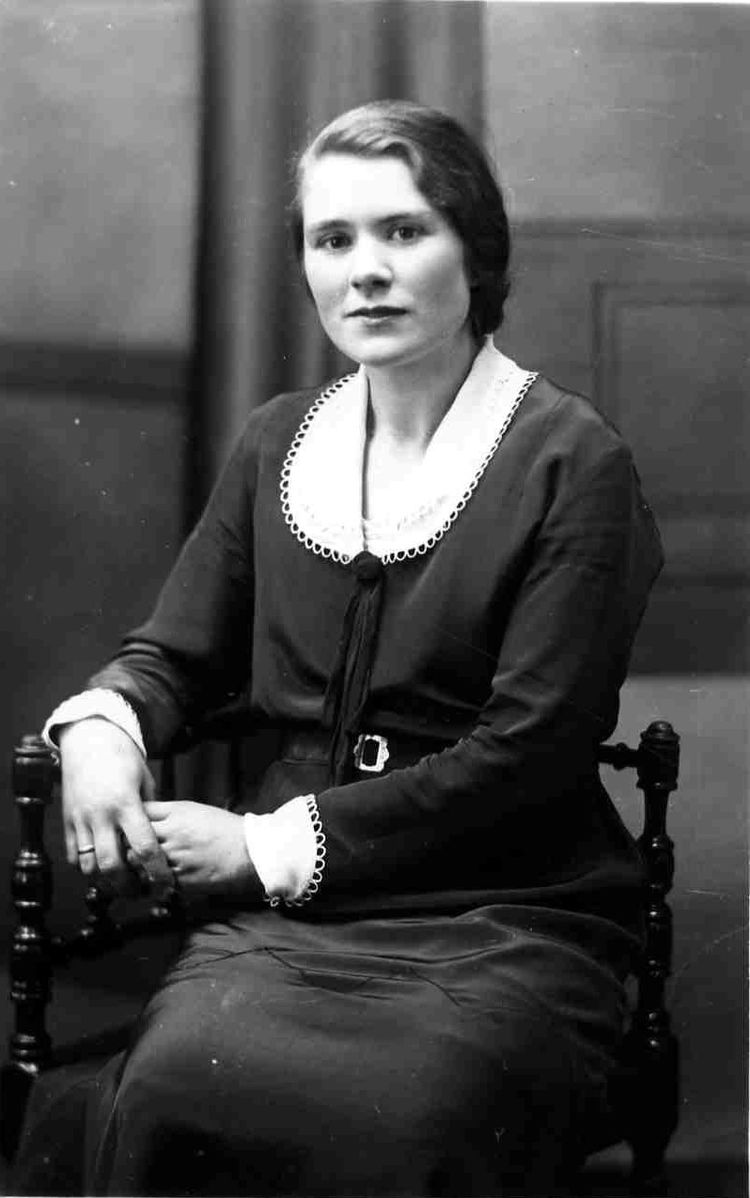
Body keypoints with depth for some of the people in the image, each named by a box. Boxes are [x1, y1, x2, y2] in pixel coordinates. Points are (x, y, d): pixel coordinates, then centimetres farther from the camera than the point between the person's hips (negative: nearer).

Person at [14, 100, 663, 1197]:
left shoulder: (570, 461, -3)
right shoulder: (279, 444, 13)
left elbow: (528, 753, -9)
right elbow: (174, 653, 21)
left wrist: (271, 841, -9)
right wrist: (99, 725, -4)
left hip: (506, 921, -3)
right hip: (283, 911, 4)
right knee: (165, 1090, -28)